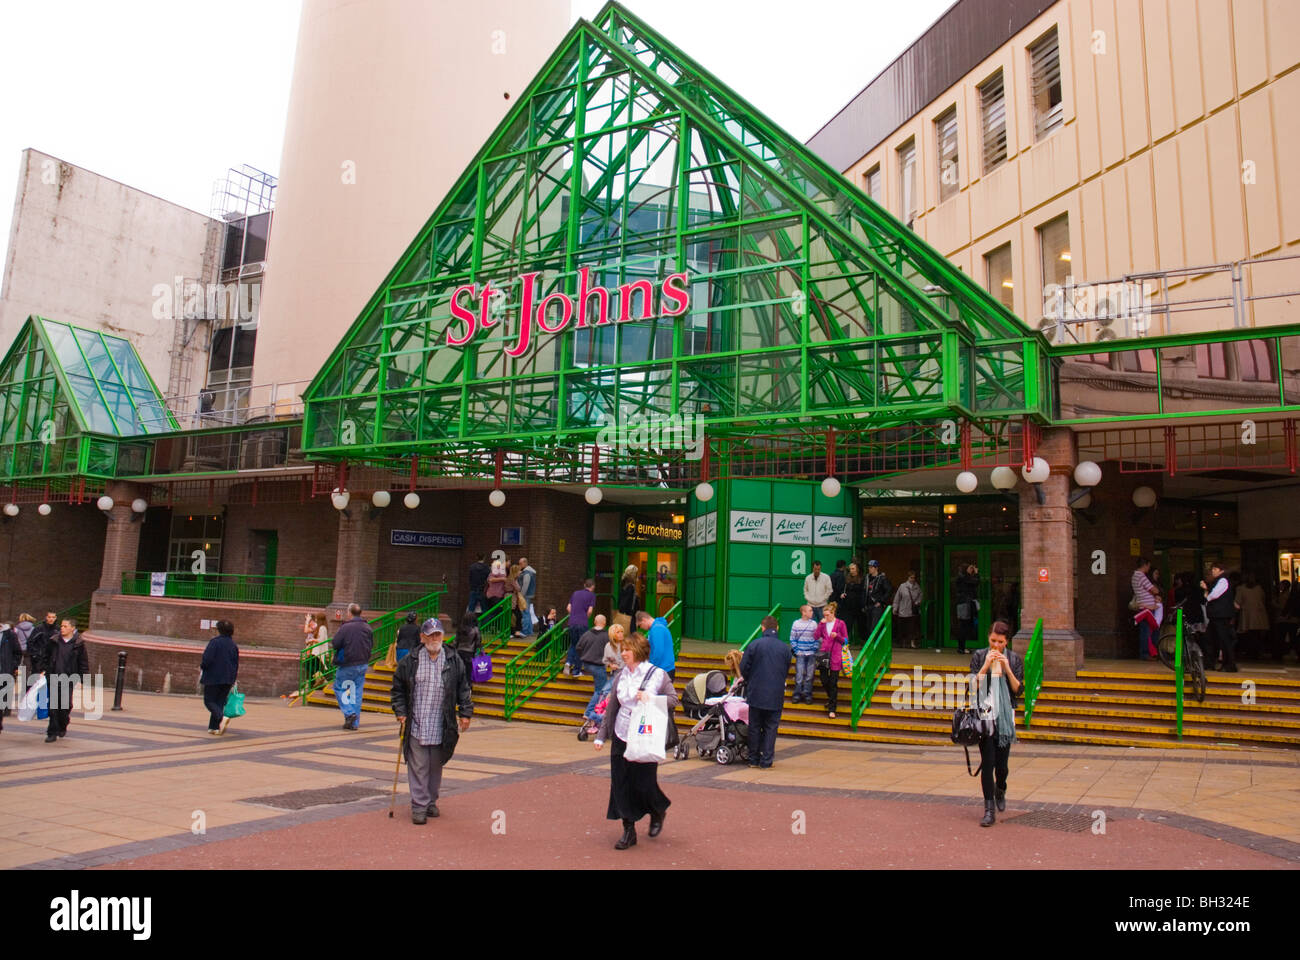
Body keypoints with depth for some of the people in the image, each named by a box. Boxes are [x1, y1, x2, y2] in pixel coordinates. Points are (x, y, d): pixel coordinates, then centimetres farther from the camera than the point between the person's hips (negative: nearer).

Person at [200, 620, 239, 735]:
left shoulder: (215, 642, -9)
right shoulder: (233, 645, 9)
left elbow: (207, 658, -18)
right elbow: (236, 664, 12)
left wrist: (201, 667, 2)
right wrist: (233, 679, 19)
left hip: (213, 677, -5)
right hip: (228, 679, 5)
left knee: (209, 701, 3)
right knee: (220, 702, 12)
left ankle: (222, 717, -23)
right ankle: (214, 727, 9)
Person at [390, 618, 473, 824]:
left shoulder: (454, 662, 4)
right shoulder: (409, 662, 0)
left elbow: (463, 689, 9)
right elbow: (397, 689, 7)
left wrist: (465, 713, 4)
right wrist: (400, 712, -2)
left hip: (441, 728, 2)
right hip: (416, 727, -2)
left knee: (436, 767, 12)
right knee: (418, 767, -2)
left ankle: (431, 802, 27)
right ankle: (419, 806, 6)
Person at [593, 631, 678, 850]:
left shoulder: (657, 674, -5)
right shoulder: (620, 676, 8)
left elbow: (673, 699, -3)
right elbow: (611, 707, 14)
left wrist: (650, 698, -18)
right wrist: (602, 735, 14)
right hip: (621, 736, 4)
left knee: (644, 784, -2)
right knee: (621, 785, 4)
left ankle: (658, 812, 31)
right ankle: (628, 831, 17)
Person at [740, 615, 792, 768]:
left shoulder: (754, 645, -8)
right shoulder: (785, 648, 0)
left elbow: (743, 669, -6)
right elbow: (787, 671, 10)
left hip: (756, 694, -1)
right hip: (776, 696, 1)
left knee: (755, 728, 11)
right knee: (771, 728, 8)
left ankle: (753, 760, 17)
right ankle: (765, 761, 6)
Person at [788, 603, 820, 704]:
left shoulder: (814, 623, 2)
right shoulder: (796, 623, 1)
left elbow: (817, 638, 6)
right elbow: (792, 638, 4)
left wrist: (814, 649, -4)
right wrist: (796, 650, -5)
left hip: (811, 654, 1)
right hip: (800, 654, -1)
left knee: (809, 675, 3)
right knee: (799, 675, -3)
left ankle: (807, 695, 13)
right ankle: (797, 695, 7)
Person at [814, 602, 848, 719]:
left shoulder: (840, 623, 0)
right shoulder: (823, 623, 8)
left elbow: (846, 640, 3)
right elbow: (817, 637, -1)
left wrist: (837, 636, -15)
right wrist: (821, 624, -8)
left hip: (835, 655, -3)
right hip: (824, 653, 3)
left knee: (833, 683, -3)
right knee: (824, 681, 6)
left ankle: (832, 709, 1)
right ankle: (831, 698, 35)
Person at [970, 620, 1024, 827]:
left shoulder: (1015, 659, 4)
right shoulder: (979, 656, 1)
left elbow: (1018, 690, 0)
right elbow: (973, 686, -4)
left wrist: (1007, 669, -13)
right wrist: (986, 665, -14)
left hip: (1005, 715, 1)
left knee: (1001, 762, 4)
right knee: (987, 761, -6)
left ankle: (1000, 791, 36)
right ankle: (989, 809, -1)